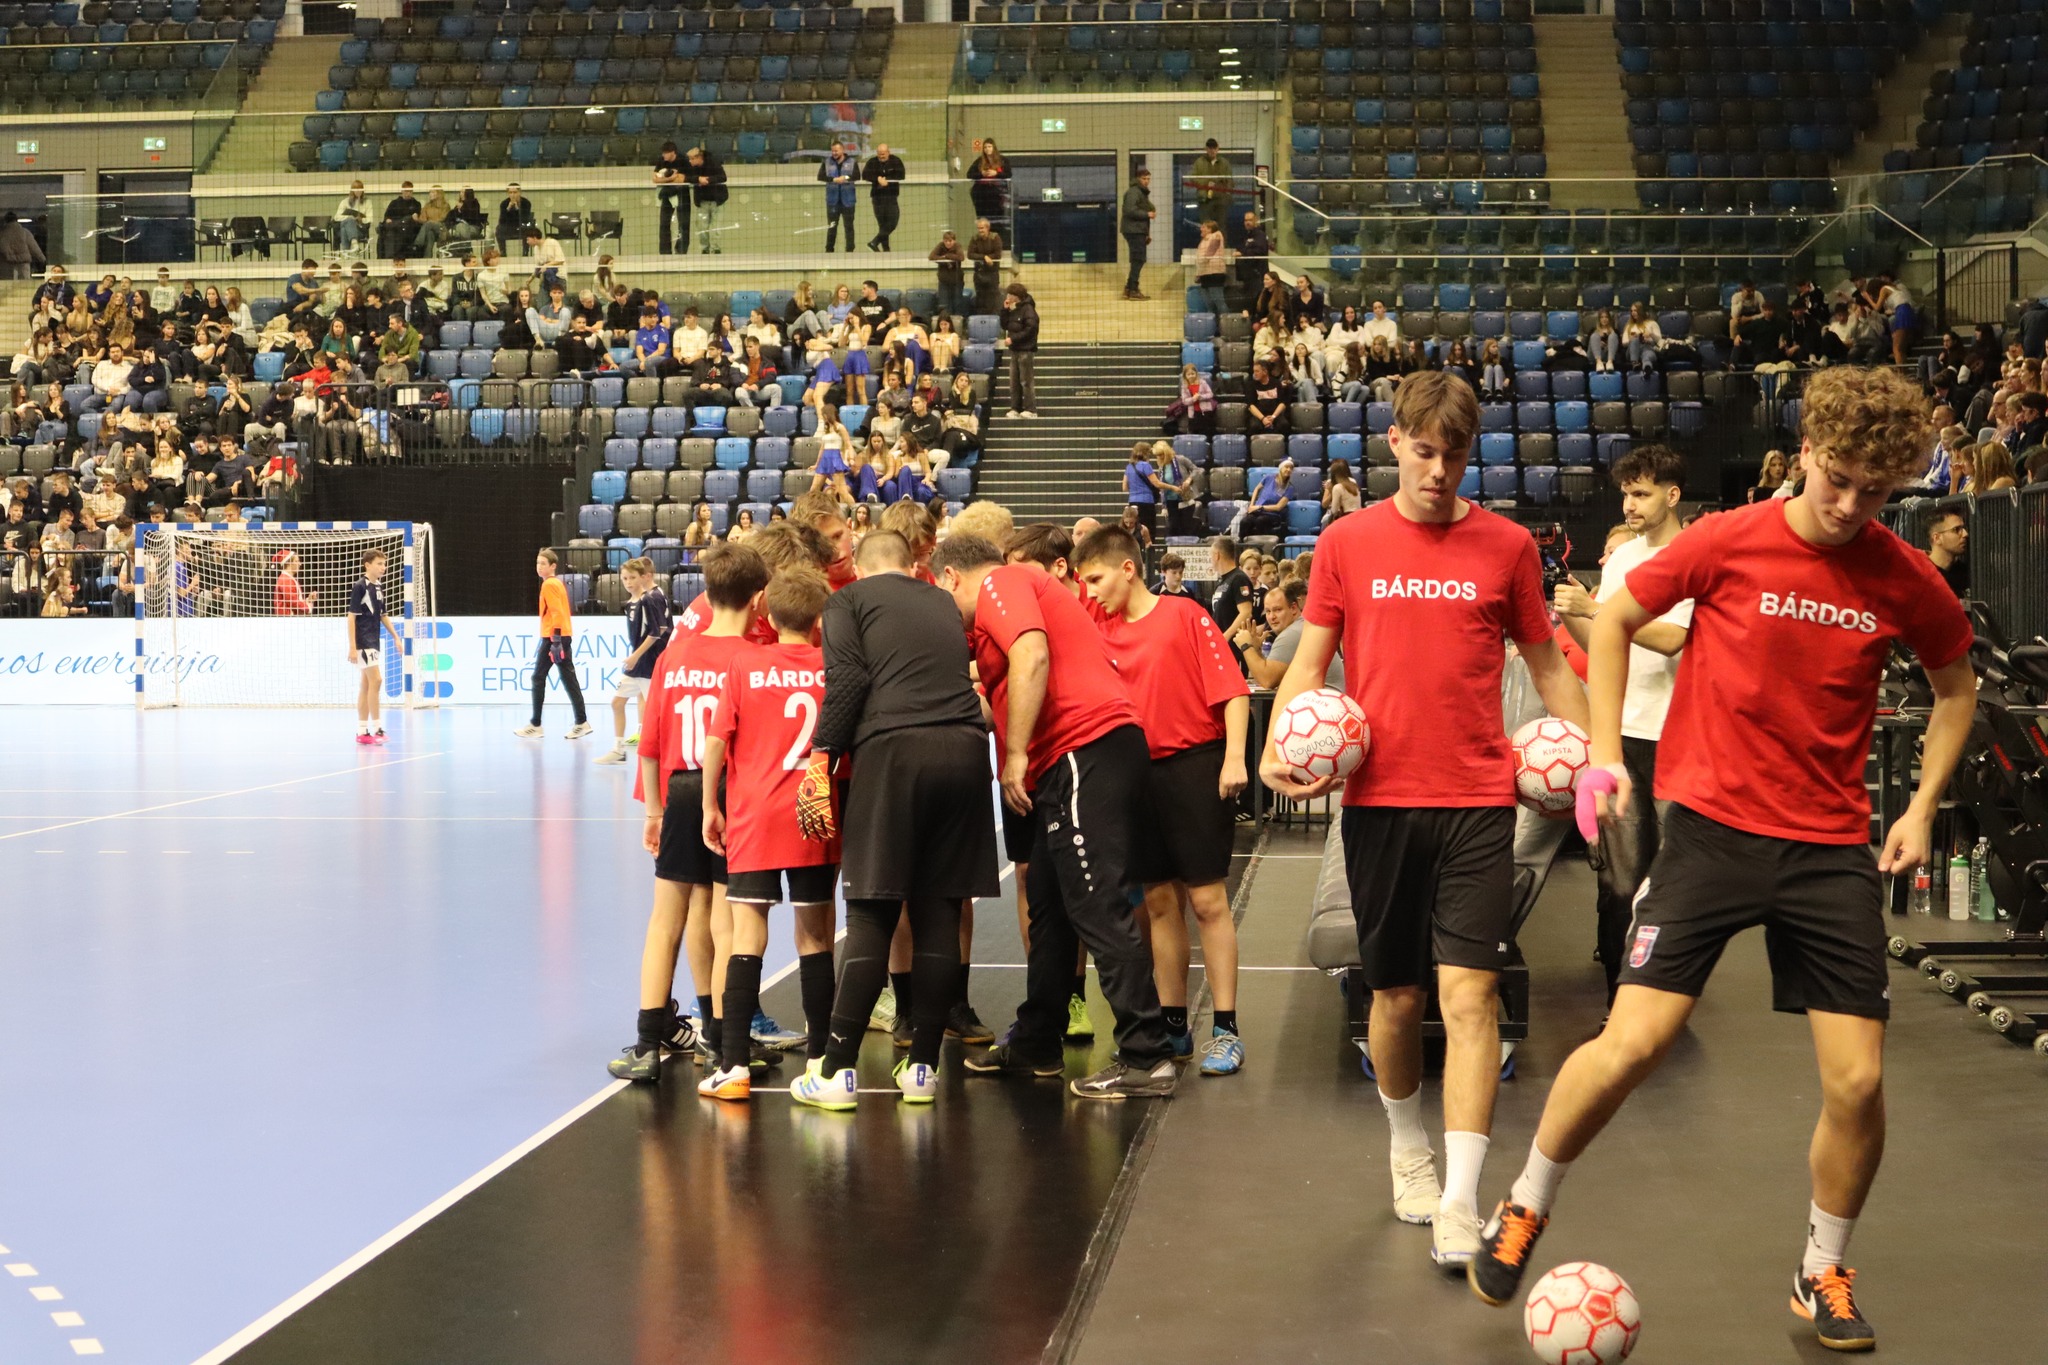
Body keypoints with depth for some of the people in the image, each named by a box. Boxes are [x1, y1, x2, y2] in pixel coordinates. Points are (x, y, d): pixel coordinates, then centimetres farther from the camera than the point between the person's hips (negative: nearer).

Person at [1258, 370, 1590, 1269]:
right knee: (1396, 994, 11)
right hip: (1378, 798, 1)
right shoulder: (1346, 543, 5)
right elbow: (1309, 661, 9)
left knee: (1469, 993, -10)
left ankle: (1460, 1203, -9)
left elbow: (1546, 661, 13)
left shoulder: (1506, 545, 5)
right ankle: (1409, 1150, 35)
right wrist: (1281, 747, -7)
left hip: (1477, 799, -1)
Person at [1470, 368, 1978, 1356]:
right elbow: (1616, 619, 7)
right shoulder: (1727, 543, -7)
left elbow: (1955, 685, 17)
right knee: (1635, 1041, -12)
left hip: (1834, 847, 2)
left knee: (1858, 1079, -2)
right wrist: (1606, 752, 1)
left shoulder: (1906, 581, -1)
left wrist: (1923, 805, 7)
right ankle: (1524, 1209, 13)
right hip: (1713, 823, -2)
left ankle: (1824, 1273, 23)